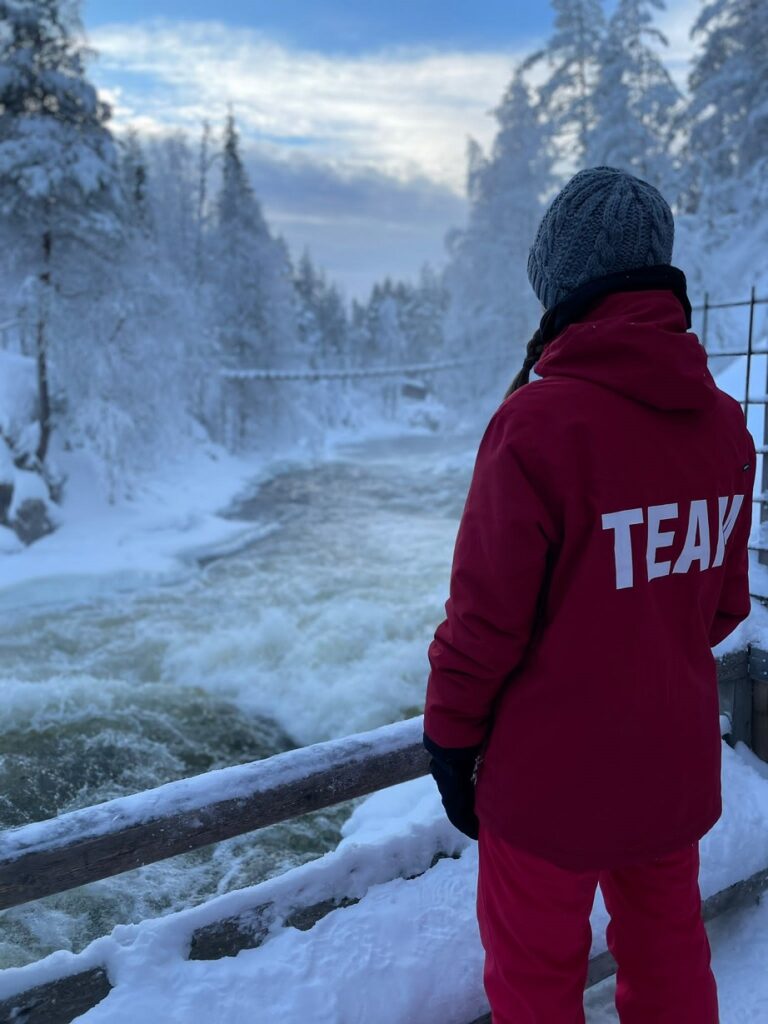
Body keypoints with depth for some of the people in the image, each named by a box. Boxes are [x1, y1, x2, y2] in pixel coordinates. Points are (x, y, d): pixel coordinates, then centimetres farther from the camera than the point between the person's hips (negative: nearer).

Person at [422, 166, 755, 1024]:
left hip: (553, 773, -5)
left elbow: (485, 616, -18)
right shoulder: (724, 422, -4)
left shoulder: (540, 420, -23)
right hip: (677, 765, 6)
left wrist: (449, 731, -3)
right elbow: (725, 599, 6)